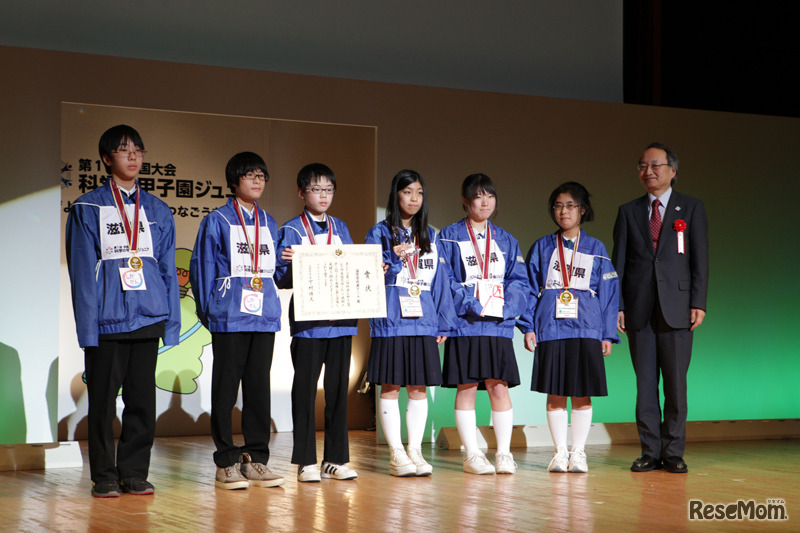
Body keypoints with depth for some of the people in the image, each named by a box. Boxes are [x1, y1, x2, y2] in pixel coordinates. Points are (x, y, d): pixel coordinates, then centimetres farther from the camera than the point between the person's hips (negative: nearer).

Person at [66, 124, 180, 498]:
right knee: (103, 399, 1)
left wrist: (171, 322, 6)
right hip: (106, 320, -3)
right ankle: (104, 477, 11)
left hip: (148, 317, 3)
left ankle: (135, 473, 14)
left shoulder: (157, 210, 14)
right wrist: (87, 326, -8)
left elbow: (168, 269, 14)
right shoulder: (87, 209, 4)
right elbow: (82, 270, -1)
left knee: (143, 398, 5)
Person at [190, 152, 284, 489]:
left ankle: (256, 460, 13)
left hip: (264, 316, 5)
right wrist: (207, 310, -5)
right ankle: (226, 462, 6)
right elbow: (201, 268, -1)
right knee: (226, 388, 0)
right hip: (229, 318, -5)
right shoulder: (217, 221, -1)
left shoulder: (269, 223, 14)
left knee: (259, 386, 7)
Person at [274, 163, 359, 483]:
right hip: (307, 320, -4)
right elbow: (282, 279, -3)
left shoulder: (341, 229, 15)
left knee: (338, 388, 5)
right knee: (305, 388, -1)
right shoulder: (291, 230, 2)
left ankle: (336, 459, 12)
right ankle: (306, 461, 6)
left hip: (340, 318, 4)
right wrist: (288, 262, -23)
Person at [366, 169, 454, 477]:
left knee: (419, 388, 3)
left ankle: (415, 451, 9)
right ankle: (396, 454, 3)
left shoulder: (430, 236, 15)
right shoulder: (380, 233, 4)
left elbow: (439, 280, 14)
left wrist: (442, 322, 9)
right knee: (390, 387, -2)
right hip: (391, 321, -3)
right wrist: (393, 258, -17)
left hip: (423, 321, 3)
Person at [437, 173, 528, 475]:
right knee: (466, 388, -1)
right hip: (464, 324, -2)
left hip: (498, 324, 3)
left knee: (499, 387, -1)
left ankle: (504, 453, 5)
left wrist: (505, 305, -9)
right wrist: (470, 302, -15)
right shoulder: (450, 237, 4)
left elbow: (519, 280, 9)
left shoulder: (505, 240, 15)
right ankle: (472, 455, 5)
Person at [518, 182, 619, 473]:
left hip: (586, 329, 0)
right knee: (555, 395, 2)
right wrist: (528, 326, -1)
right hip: (550, 329, 0)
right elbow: (530, 288, 8)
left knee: (582, 395, 0)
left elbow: (609, 291, 8)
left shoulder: (596, 249, 9)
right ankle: (559, 452, 11)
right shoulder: (542, 247, 9)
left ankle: (578, 452, 10)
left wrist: (608, 333, 2)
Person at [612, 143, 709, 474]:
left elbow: (700, 259, 3)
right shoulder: (628, 212, 13)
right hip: (639, 309, 2)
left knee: (676, 383, 0)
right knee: (645, 384, 3)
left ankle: (673, 452, 8)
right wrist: (616, 306, 0)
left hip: (676, 307, -2)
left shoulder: (691, 208, 8)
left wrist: (698, 303, -6)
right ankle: (650, 452, 9)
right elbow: (618, 262, 10)